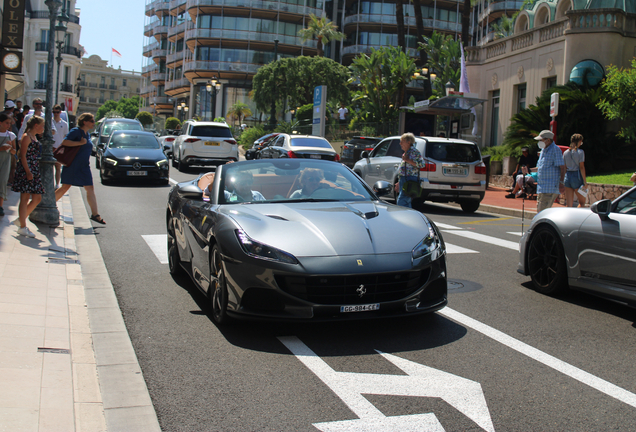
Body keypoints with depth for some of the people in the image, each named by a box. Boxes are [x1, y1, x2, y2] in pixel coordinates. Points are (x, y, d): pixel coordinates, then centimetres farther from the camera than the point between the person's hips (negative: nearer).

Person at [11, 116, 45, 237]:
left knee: (37, 198, 8)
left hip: (34, 171, 9)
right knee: (25, 198, -5)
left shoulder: (34, 138, 18)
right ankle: (22, 227, -1)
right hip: (25, 171, -9)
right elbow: (23, 155, -15)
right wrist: (28, 172, -22)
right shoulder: (26, 137, -8)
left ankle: (21, 219, 20)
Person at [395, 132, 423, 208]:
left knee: (401, 202, -17)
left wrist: (407, 160, -20)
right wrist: (399, 182, 27)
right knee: (407, 202, 12)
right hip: (403, 179, 10)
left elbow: (421, 164, -19)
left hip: (410, 179, -10)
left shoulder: (414, 152, -8)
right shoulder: (406, 153, 21)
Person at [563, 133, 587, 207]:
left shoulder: (566, 152, 7)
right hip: (577, 176, -5)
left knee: (569, 204, 4)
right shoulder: (580, 152, -7)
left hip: (567, 176, 5)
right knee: (582, 201, 10)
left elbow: (564, 168, 10)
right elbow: (581, 167, -11)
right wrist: (585, 182, -10)